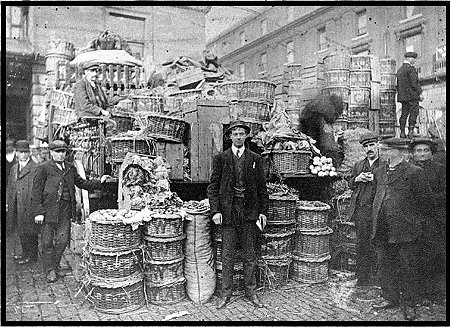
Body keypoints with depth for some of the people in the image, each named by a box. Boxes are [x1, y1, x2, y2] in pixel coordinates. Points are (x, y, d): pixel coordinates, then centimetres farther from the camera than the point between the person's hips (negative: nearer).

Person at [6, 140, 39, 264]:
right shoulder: (14, 168, 14)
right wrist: (7, 202, 13)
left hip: (29, 204, -8)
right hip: (16, 205, 8)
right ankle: (26, 253, 28)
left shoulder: (35, 168, -11)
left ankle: (32, 255, 11)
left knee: (30, 231, 0)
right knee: (21, 230, 16)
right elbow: (10, 187, 19)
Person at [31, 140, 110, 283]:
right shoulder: (43, 168, -4)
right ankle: (49, 270, 20)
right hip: (49, 209, -4)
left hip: (66, 210, 4)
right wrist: (38, 212, -12)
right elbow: (37, 191, -6)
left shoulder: (70, 168, 11)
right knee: (48, 241, 5)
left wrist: (99, 182, 8)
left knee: (63, 240, 7)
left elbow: (81, 183, 19)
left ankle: (55, 266, 28)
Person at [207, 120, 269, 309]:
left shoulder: (255, 159, 8)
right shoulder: (220, 158, 4)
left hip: (250, 212, 2)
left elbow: (262, 187, 10)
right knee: (227, 255, 4)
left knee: (250, 255, 9)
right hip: (228, 211, -1)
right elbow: (213, 186, 1)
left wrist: (263, 211, 3)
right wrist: (215, 210, -9)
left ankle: (250, 291, 23)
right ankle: (226, 293, 17)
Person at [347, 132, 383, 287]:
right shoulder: (358, 165, 17)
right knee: (361, 245, 7)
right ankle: (362, 278, 16)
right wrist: (357, 179, 0)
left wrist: (375, 179, -13)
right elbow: (350, 185, 20)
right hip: (360, 210, 4)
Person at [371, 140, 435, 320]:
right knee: (385, 265, 13)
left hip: (405, 231, -6)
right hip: (382, 230, 6)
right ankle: (390, 298, 28)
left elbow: (426, 202, -3)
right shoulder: (378, 172, 10)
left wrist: (415, 219, 4)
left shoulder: (414, 173, -9)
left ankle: (409, 304, 20)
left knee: (408, 268, 5)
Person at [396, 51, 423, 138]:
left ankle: (402, 132, 5)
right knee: (414, 112, -3)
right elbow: (414, 83, -15)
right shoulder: (411, 68, -10)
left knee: (404, 113, 8)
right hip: (412, 95, -7)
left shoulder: (399, 70, 16)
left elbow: (398, 85, 19)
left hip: (402, 96, 8)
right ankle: (411, 131, -7)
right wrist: (420, 93, -11)